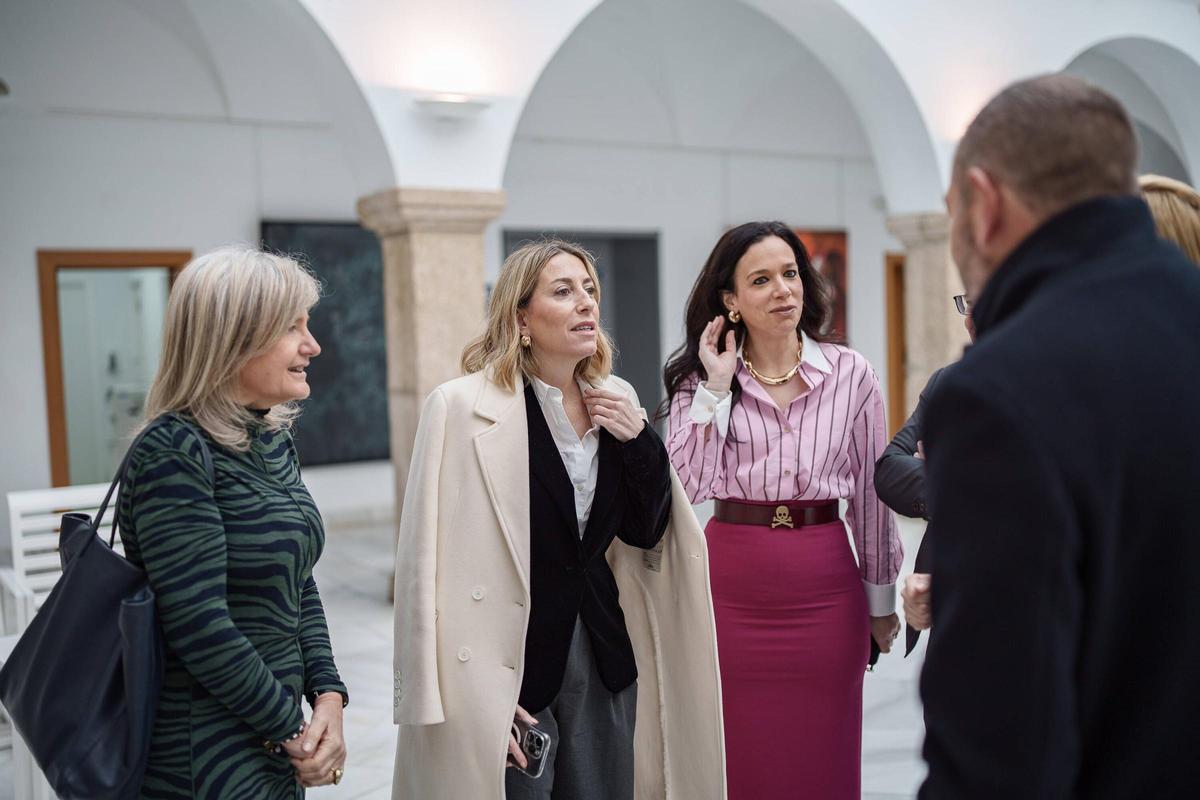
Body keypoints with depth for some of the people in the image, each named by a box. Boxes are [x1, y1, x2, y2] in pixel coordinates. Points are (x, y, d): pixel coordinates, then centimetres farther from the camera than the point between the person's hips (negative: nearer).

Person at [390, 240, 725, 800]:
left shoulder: (616, 402, 3)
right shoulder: (462, 406, -14)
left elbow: (648, 535, 10)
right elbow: (428, 565, -14)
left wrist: (640, 442, -7)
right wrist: (475, 699, -15)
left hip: (604, 656, 5)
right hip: (508, 667, -5)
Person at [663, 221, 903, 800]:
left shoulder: (850, 373, 0)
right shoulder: (700, 377, 1)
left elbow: (869, 493, 6)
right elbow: (687, 486, -9)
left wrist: (880, 599, 11)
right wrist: (715, 387, -12)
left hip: (825, 588, 0)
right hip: (732, 584, 0)